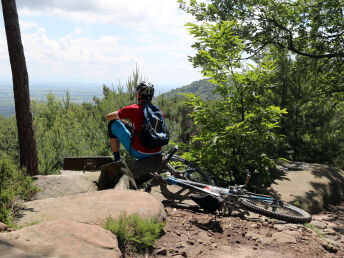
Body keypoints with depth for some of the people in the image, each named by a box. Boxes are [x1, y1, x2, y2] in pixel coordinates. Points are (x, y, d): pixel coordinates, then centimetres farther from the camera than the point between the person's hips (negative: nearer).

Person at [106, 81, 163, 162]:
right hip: (157, 154, 5)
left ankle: (117, 159, 11)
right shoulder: (159, 112, 4)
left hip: (139, 153, -5)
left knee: (113, 124, 9)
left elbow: (109, 117, 5)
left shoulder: (133, 109, -8)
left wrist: (126, 124, 22)